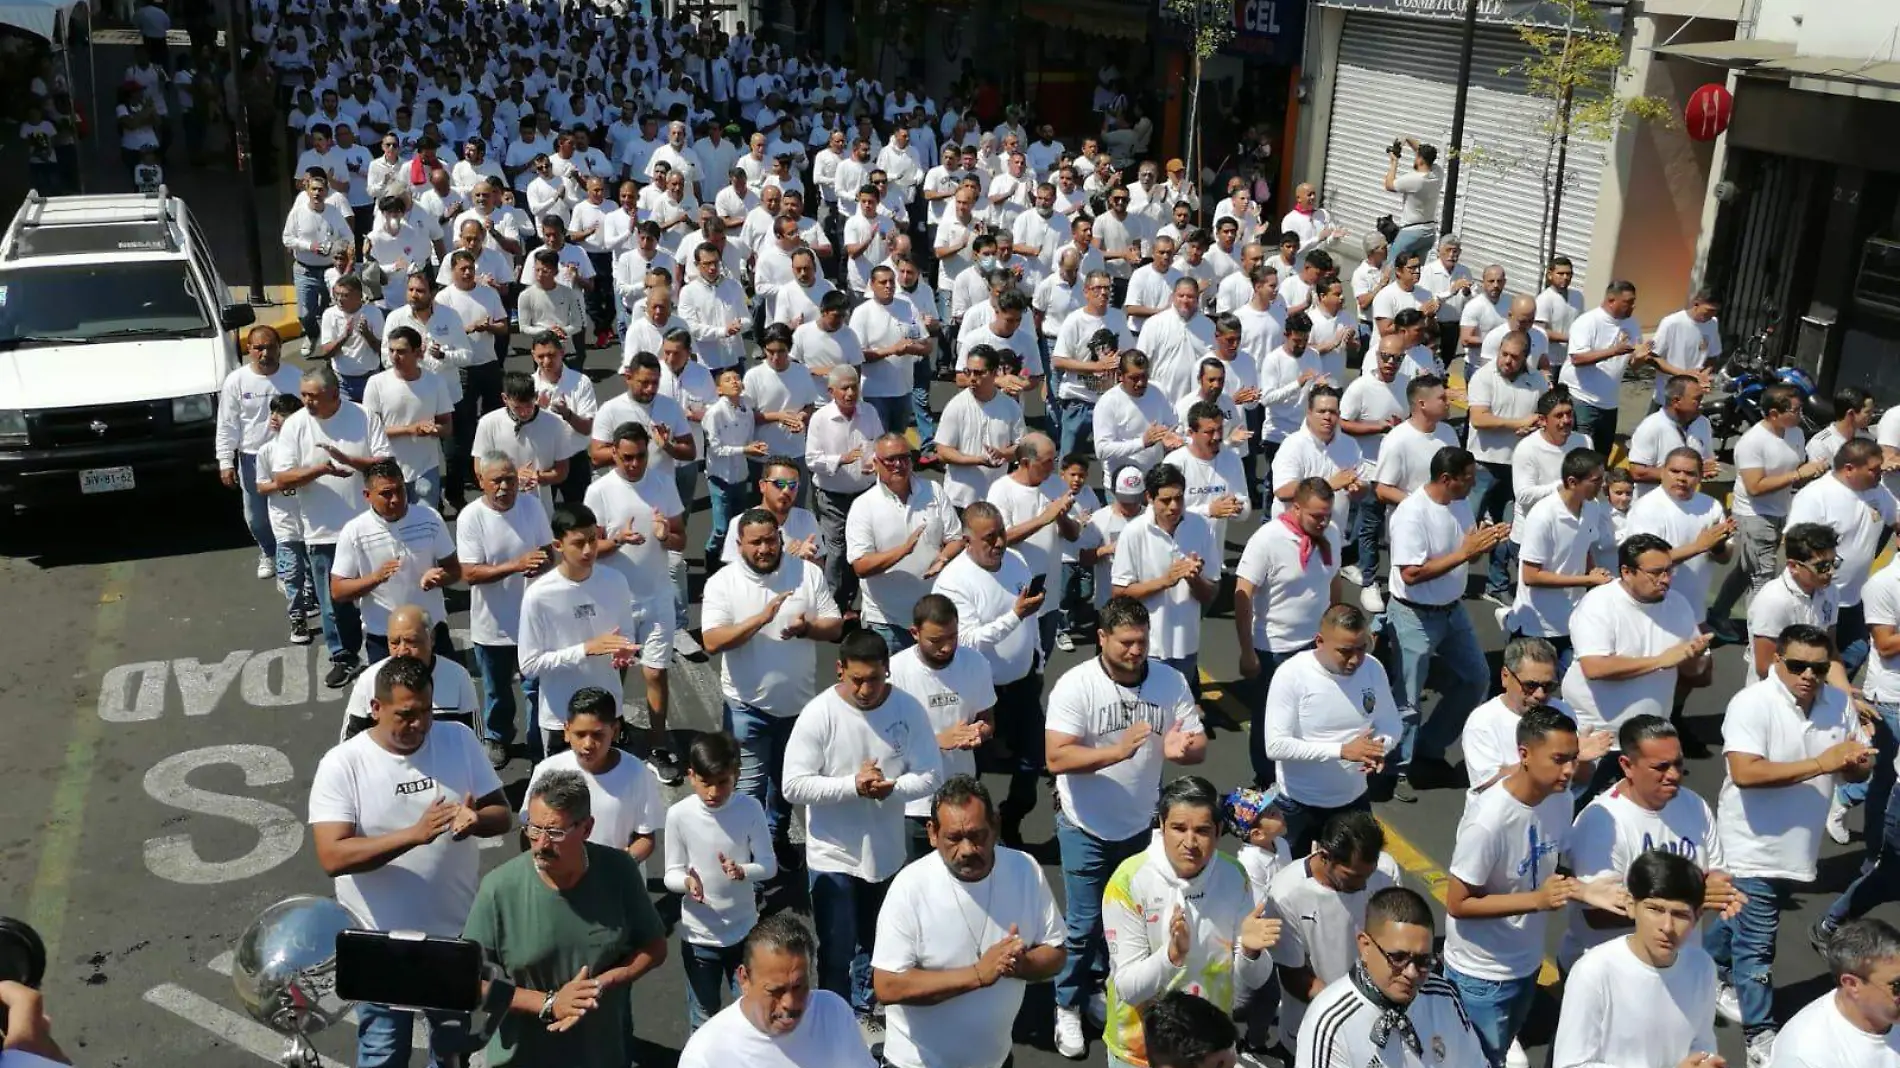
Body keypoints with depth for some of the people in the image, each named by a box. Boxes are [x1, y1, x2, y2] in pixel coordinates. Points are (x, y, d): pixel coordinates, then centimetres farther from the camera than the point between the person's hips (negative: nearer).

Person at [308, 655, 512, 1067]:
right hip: (382, 945, -3)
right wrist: (415, 834, -34)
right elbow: (333, 857, -23)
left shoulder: (459, 740, -5)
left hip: (457, 935, 3)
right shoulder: (341, 765, -16)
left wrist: (475, 819, -26)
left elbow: (503, 814, -2)